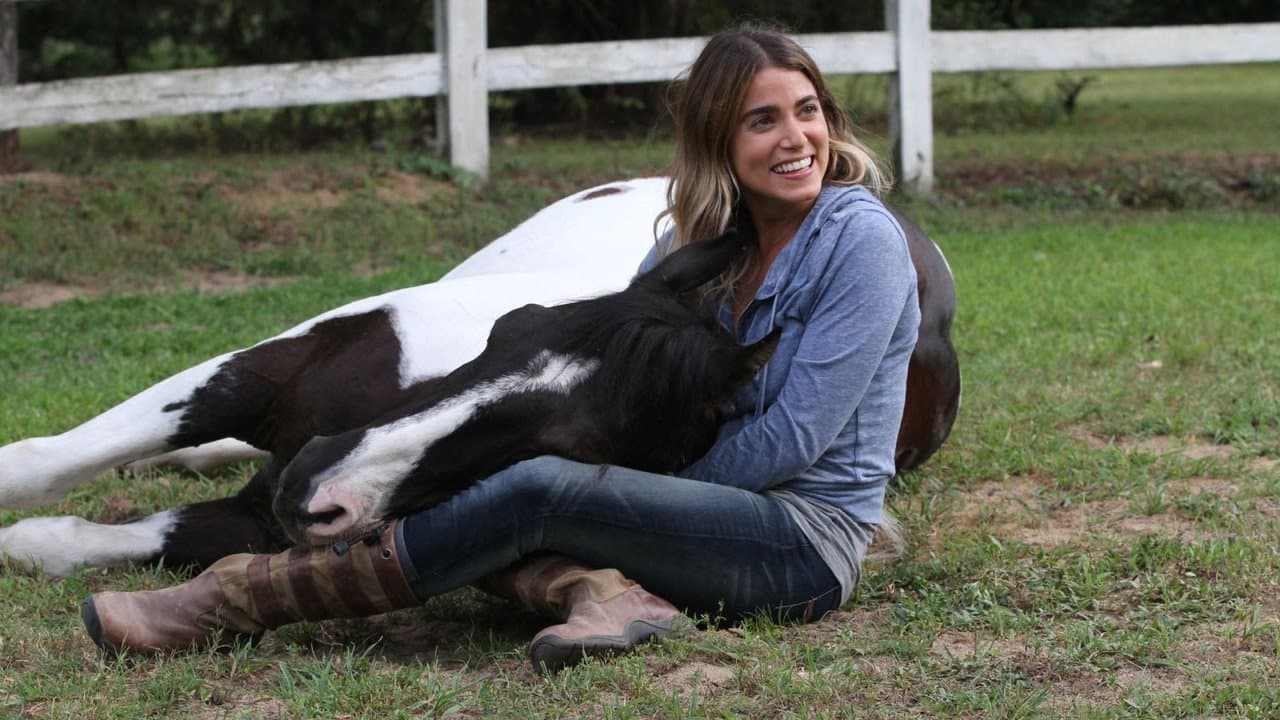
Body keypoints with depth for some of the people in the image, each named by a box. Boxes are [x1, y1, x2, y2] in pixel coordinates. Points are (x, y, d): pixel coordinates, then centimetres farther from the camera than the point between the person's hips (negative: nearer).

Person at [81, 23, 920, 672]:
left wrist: (642, 480, -6)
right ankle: (606, 592, -36)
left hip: (811, 533, -7)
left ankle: (235, 600, -25)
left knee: (535, 488, -27)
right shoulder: (704, 238, 11)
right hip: (723, 510, 7)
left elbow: (793, 439, -14)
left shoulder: (860, 239, -11)